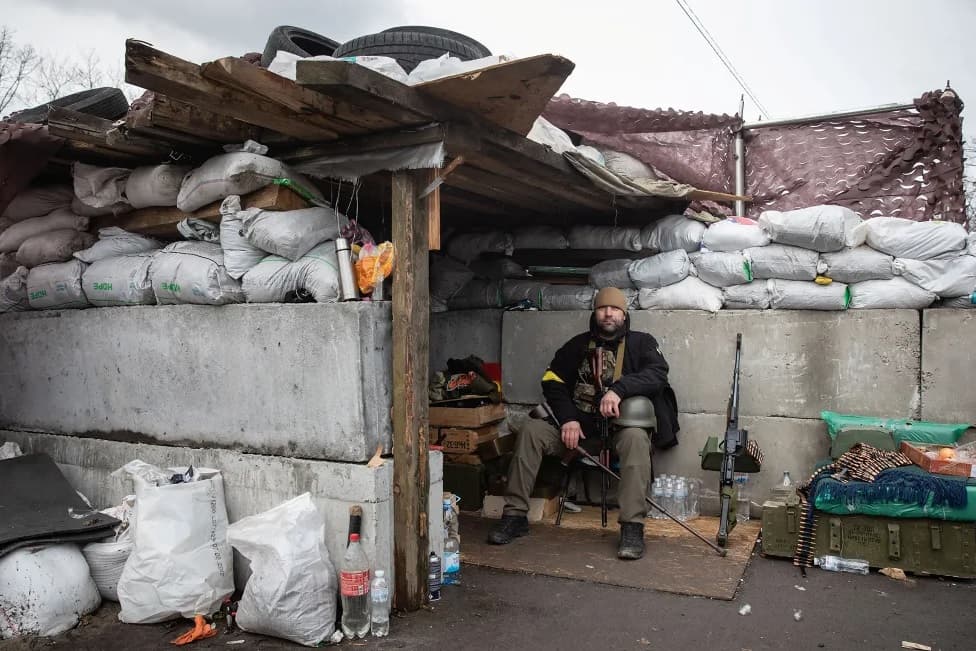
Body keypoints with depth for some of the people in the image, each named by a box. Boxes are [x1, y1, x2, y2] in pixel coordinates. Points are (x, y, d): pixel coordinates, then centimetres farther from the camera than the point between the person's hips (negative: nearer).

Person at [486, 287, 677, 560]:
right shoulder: (578, 345, 14)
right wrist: (568, 418, -9)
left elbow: (657, 374, -13)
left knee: (636, 437, -37)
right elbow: (552, 381, 8)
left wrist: (618, 389, -30)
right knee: (531, 429, -19)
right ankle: (515, 515, -16)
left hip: (621, 426, -3)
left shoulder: (641, 343, 6)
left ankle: (632, 527, -34)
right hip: (580, 424, 3)